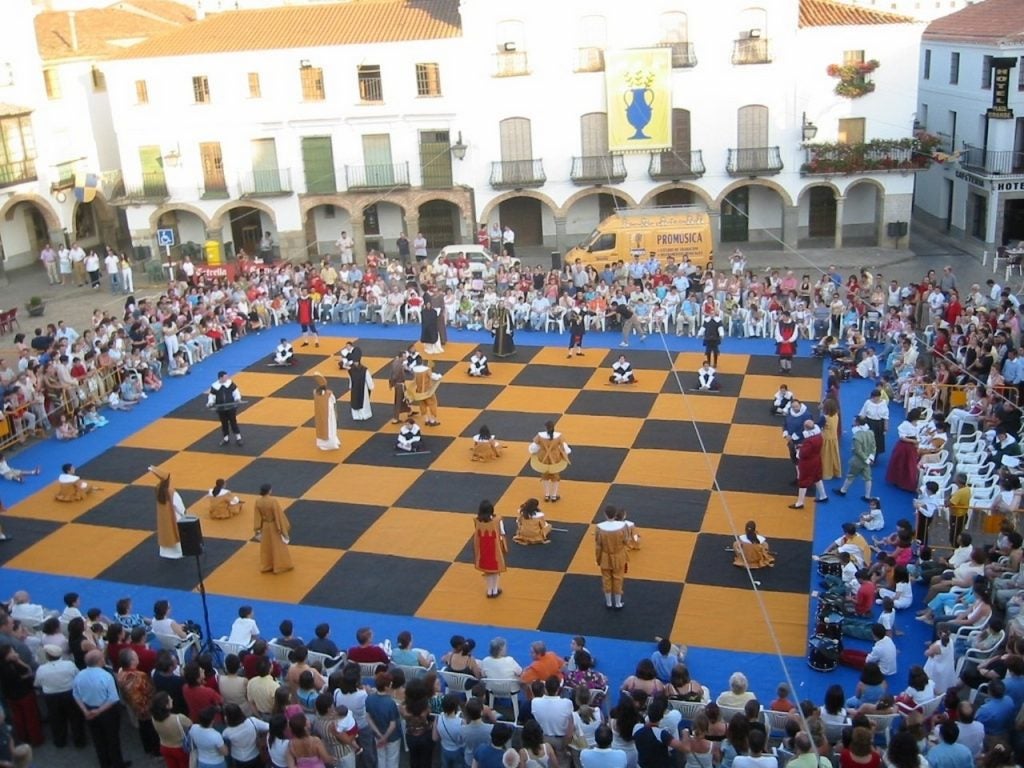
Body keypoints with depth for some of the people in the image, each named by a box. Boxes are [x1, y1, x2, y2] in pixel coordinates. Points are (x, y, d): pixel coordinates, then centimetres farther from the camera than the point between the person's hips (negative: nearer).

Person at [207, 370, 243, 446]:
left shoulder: (230, 383, -7)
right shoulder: (214, 386, -7)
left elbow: (236, 391, -1)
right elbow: (212, 396, 0)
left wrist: (237, 398, -18)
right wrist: (210, 403, -17)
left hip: (231, 407, -1)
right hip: (221, 409, 1)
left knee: (233, 422, 1)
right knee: (224, 423, 12)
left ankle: (238, 438, 12)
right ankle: (226, 438, 26)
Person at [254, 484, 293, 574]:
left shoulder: (258, 501, -10)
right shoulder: (273, 501, -27)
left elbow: (257, 516, -1)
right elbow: (279, 514, -19)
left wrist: (257, 528, 8)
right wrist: (285, 527, -9)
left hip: (264, 526, 5)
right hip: (274, 526, -5)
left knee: (266, 547, 18)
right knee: (278, 546, 10)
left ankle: (266, 567, 27)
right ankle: (280, 566, 20)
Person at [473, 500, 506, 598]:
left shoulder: (477, 521, -15)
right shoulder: (497, 520, -22)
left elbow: (476, 536, -7)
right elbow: (502, 535, -13)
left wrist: (476, 551, 6)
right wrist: (505, 547, 2)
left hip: (483, 549, 2)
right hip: (495, 549, -2)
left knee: (487, 569, 20)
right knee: (495, 569, 18)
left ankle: (489, 591, 31)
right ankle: (495, 590, 29)